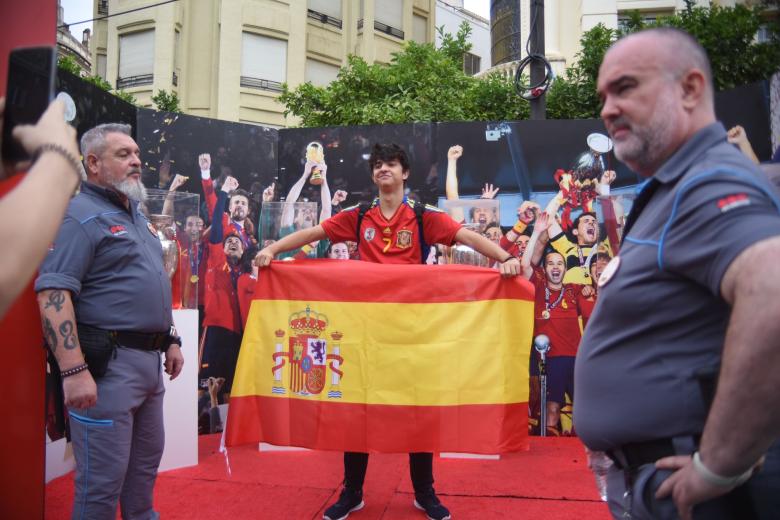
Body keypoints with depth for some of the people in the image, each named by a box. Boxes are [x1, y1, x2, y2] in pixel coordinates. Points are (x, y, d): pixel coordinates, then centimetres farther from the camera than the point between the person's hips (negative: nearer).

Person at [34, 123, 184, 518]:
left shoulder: (137, 217, 17)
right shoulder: (79, 216, -11)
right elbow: (52, 293, -21)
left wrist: (171, 340, 19)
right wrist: (73, 370, -27)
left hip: (149, 359, 9)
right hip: (107, 364, -9)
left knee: (146, 462, 20)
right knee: (103, 478, 2)